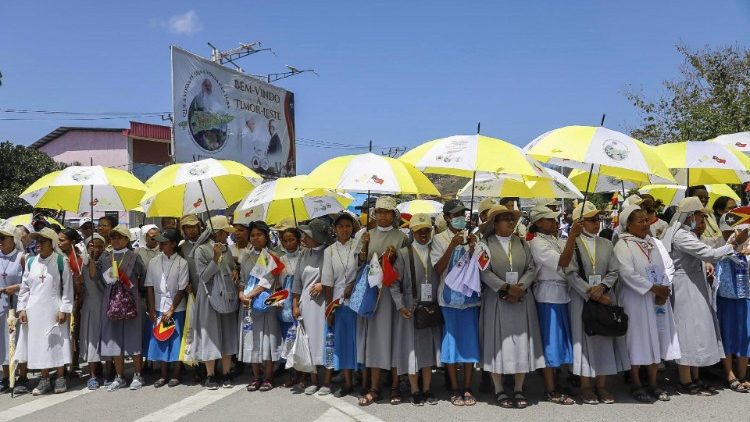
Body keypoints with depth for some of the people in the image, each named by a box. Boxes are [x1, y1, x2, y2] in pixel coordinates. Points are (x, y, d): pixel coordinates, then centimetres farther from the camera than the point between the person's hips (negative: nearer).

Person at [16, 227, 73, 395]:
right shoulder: (31, 262, 8)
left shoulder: (61, 261, -4)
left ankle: (60, 379, 14)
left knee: (57, 343, 2)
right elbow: (24, 287, 11)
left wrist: (64, 310, -9)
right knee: (39, 344, 8)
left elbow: (67, 287, -4)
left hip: (54, 310, -4)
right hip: (34, 310, 4)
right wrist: (22, 309, 4)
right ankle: (44, 380, 19)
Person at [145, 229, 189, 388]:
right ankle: (163, 375, 21)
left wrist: (171, 311, -11)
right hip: (158, 309, 3)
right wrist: (152, 309, -2)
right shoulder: (154, 262, 3)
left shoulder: (181, 263, -7)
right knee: (160, 341, 9)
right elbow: (150, 287, 4)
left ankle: (175, 375, 16)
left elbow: (182, 289, -8)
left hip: (176, 309, -3)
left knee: (176, 342, 4)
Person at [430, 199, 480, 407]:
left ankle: (467, 388, 13)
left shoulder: (471, 238, 8)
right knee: (451, 341, 2)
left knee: (470, 341, 3)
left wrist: (472, 247, -12)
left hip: (470, 296, 2)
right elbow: (438, 269, -8)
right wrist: (452, 246, -17)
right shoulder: (440, 239, 1)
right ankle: (455, 389, 12)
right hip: (449, 296, -2)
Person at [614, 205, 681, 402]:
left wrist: (665, 290, -8)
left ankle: (653, 382, 20)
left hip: (659, 299, 6)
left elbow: (668, 266, 7)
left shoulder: (655, 243, 12)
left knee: (657, 338, 9)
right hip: (636, 300, -6)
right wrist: (653, 288, -17)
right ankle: (636, 384, 10)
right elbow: (628, 273, -18)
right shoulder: (623, 245, -8)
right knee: (638, 339, -1)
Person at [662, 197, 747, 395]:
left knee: (697, 331, 13)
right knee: (689, 331, -4)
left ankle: (694, 378, 21)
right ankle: (686, 382, 5)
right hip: (685, 289, -10)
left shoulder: (687, 234, 15)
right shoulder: (681, 236, -19)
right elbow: (710, 254, -26)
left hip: (694, 288, 10)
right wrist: (735, 243, -20)